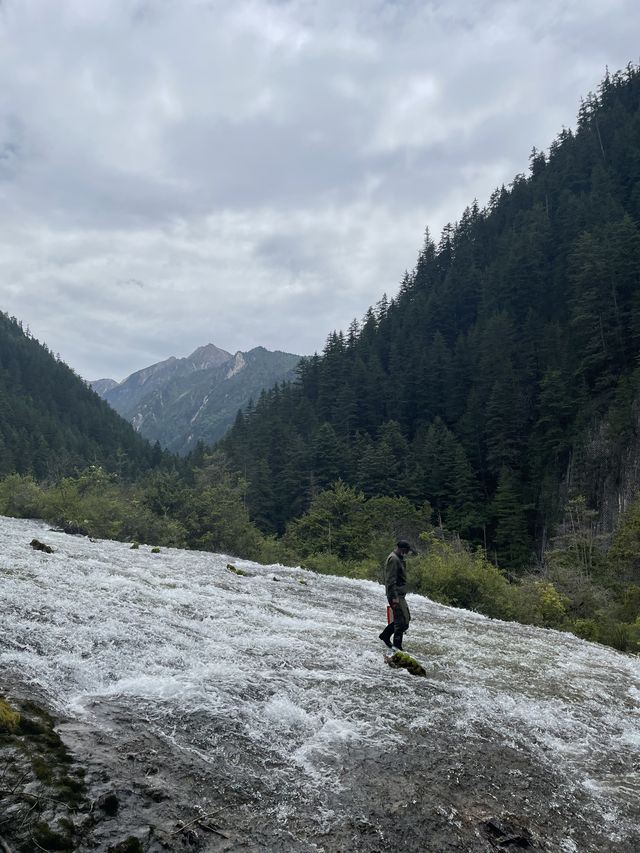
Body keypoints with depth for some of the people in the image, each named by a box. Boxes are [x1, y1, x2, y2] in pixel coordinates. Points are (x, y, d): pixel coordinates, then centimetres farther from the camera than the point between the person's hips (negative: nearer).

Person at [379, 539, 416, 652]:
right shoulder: (393, 559, -16)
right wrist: (394, 597, -24)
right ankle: (397, 645, -2)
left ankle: (385, 635, 25)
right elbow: (391, 580, -21)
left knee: (406, 617, 16)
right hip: (396, 595, -10)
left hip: (400, 594, 10)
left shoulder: (399, 559, 17)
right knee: (403, 619, -9)